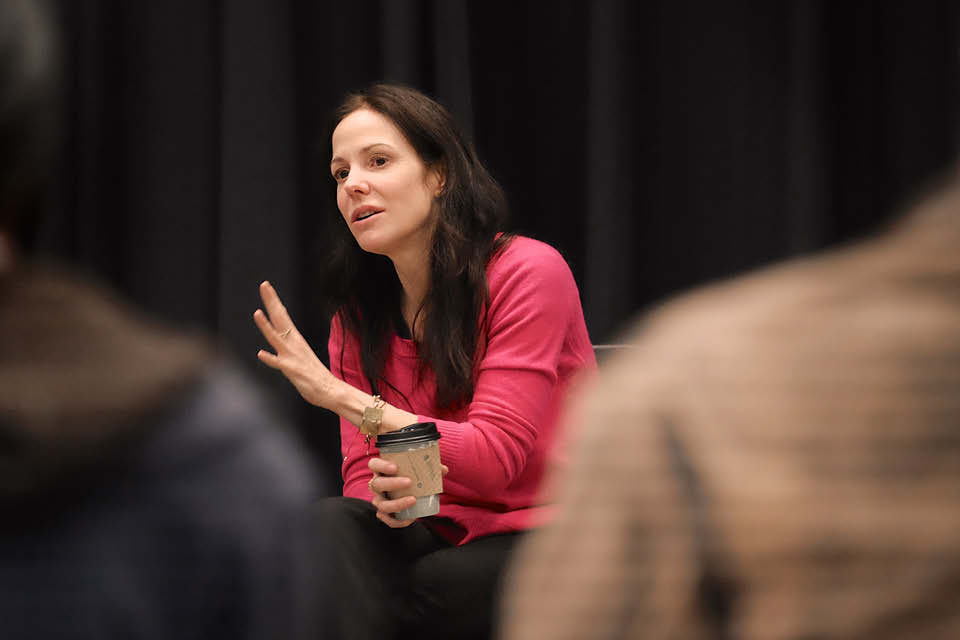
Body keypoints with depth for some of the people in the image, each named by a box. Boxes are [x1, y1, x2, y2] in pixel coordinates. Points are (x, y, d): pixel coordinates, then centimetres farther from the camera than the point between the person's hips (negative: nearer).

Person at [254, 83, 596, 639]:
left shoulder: (528, 273, -12)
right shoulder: (358, 311, 6)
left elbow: (493, 458, -18)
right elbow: (362, 468, 4)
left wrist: (339, 395, -22)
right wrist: (384, 492, -23)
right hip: (442, 537, 5)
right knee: (331, 526, -26)